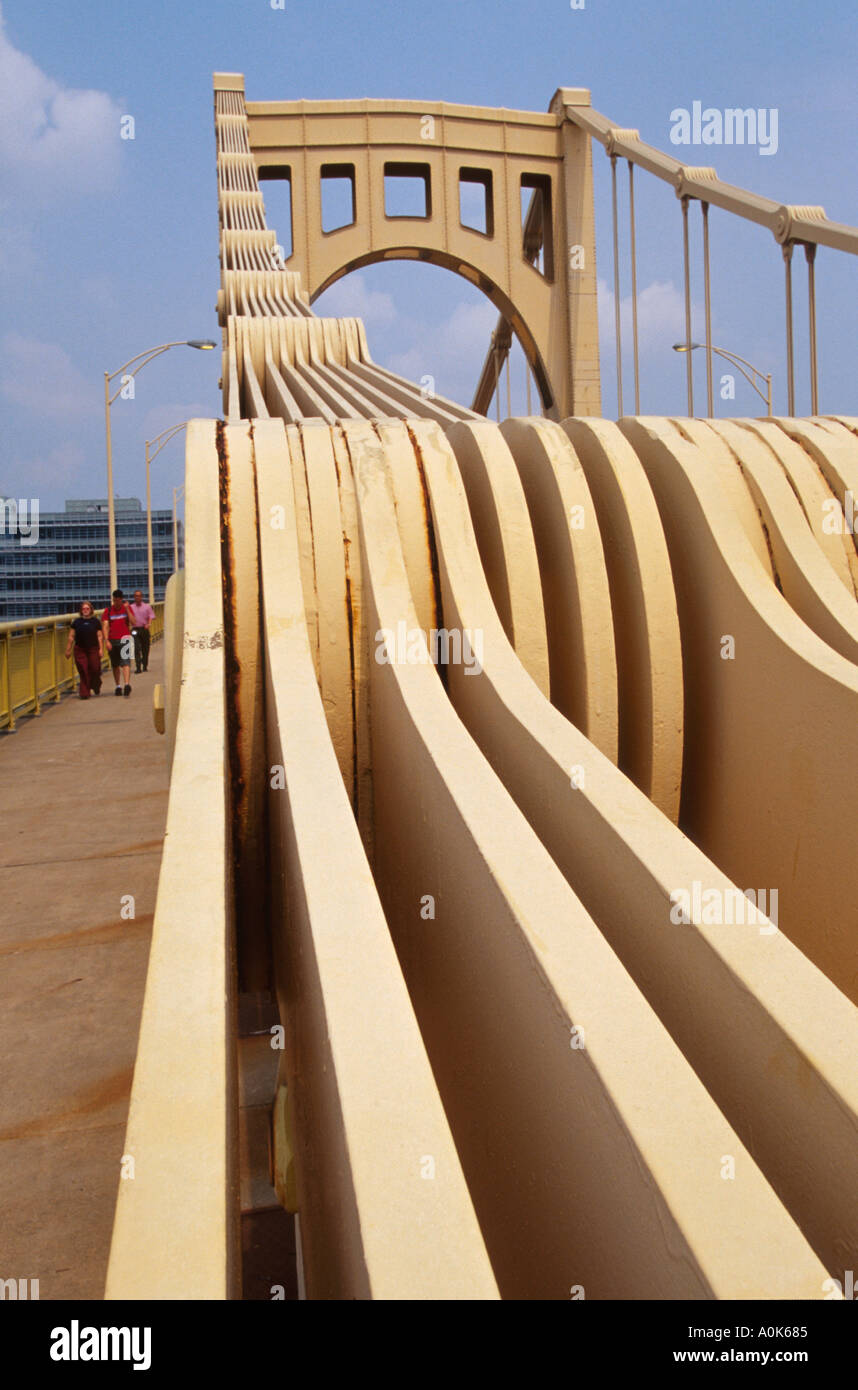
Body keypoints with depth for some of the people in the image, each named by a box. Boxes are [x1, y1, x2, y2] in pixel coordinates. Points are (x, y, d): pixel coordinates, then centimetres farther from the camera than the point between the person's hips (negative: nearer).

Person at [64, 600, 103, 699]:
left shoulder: (95, 621, 5)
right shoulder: (77, 622, 8)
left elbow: (100, 637, 4)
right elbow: (71, 637, 10)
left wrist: (101, 649, -4)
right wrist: (68, 650, 6)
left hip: (93, 649, -1)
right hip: (80, 649, 1)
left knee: (95, 669, -5)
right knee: (83, 672, -3)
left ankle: (96, 686, 25)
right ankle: (84, 693, 1)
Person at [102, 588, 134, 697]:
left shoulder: (127, 608, 4)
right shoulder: (108, 610, 3)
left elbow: (133, 623, -5)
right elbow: (105, 626, -3)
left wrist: (127, 609, -13)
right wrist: (107, 641, -14)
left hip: (125, 640, -2)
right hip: (112, 641, 2)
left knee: (125, 662, -16)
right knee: (115, 665, 9)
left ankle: (127, 684, -26)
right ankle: (118, 686, 20)